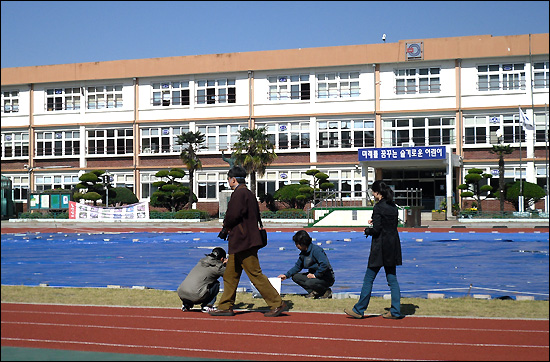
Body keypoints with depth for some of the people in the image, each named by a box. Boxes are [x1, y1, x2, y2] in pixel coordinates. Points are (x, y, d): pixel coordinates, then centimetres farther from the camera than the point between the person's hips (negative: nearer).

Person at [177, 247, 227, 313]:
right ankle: (207, 306, 6)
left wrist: (223, 264, 44)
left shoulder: (201, 261, 22)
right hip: (195, 297, -6)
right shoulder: (217, 267, 2)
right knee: (216, 284, 13)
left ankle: (186, 304, 19)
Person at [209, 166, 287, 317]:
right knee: (230, 275, 14)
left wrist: (225, 229, 0)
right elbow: (256, 216, 19)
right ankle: (226, 307, 19)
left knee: (255, 274, -8)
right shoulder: (249, 194, 17)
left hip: (243, 242, -11)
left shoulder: (239, 194, -14)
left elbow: (233, 215, -20)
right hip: (241, 243, 11)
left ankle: (277, 303, -5)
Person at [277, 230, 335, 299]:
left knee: (309, 283, -35)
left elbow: (325, 265, -31)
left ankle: (326, 291, -8)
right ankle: (315, 292, -4)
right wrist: (286, 275, 5)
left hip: (327, 278, -9)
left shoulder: (316, 250, -21)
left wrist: (315, 275, -23)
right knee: (295, 277, -1)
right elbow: (297, 266, 15)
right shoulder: (303, 253, 6)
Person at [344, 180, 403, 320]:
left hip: (380, 247, -8)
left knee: (369, 279, 1)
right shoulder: (393, 206, 9)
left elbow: (376, 229, -18)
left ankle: (359, 310, 8)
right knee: (392, 279, 10)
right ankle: (395, 311, 8)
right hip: (393, 246, 8)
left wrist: (367, 231, 2)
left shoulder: (378, 207, -14)